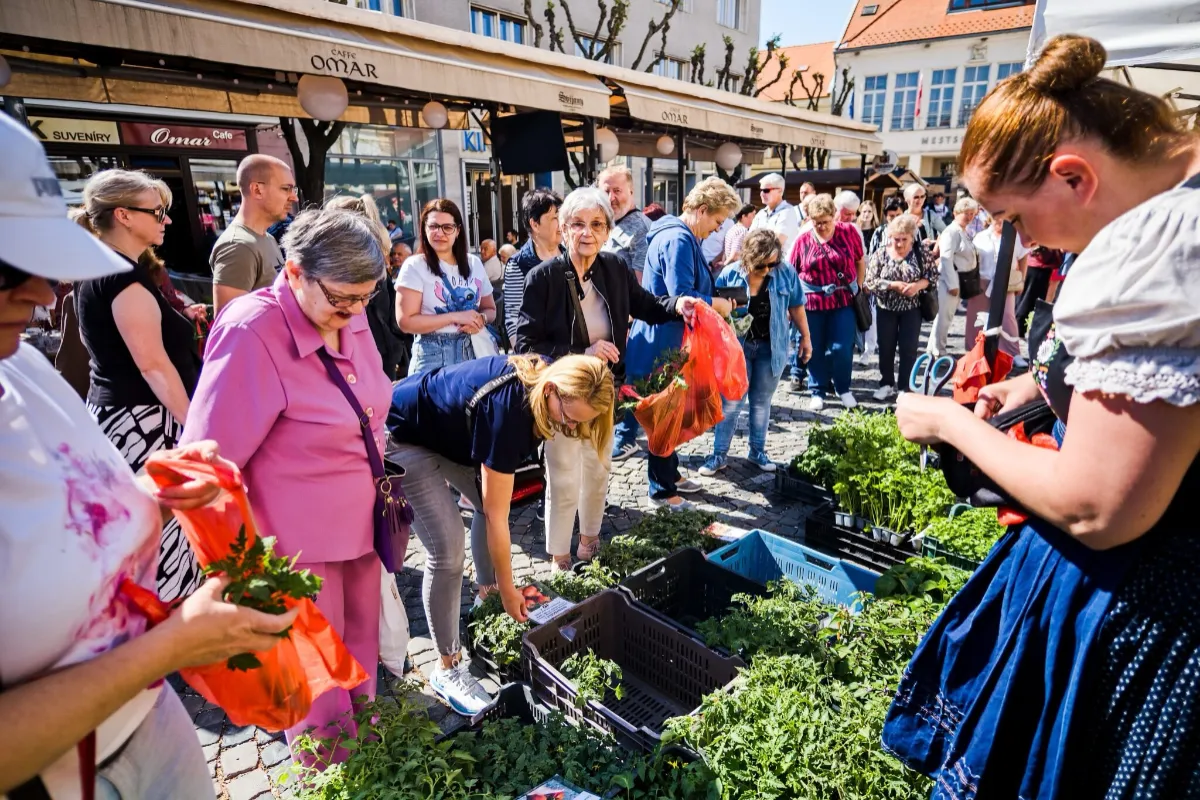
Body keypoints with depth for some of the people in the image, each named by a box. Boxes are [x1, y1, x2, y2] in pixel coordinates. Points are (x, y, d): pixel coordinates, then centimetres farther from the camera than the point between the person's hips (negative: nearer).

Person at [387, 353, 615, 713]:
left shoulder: (540, 374, -15)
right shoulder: (507, 410, -36)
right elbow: (496, 518, -25)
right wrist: (509, 590, -14)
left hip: (445, 427, 9)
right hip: (402, 436, -9)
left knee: (490, 500, 8)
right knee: (447, 549, -14)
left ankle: (486, 593, 29)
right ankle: (447, 668, 2)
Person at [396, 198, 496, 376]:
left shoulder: (474, 264, 9)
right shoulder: (414, 266, -6)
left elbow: (490, 309, 16)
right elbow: (406, 322, -12)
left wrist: (480, 319, -8)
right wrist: (455, 317, -16)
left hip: (472, 351, 4)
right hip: (433, 355, -4)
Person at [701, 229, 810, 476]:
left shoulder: (785, 273, -7)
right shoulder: (730, 274, -10)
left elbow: (796, 307, 5)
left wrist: (805, 338, 10)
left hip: (771, 346, 2)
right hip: (737, 345, -1)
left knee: (762, 401, 13)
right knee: (731, 402, 0)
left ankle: (757, 451, 27)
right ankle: (719, 454, 10)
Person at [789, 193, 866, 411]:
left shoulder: (849, 232, -1)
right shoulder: (803, 241, 0)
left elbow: (860, 262, 9)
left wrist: (858, 288, 5)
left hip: (844, 301, -1)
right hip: (812, 303, 1)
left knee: (841, 348, 0)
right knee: (816, 349, 9)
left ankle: (843, 388, 23)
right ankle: (818, 391, 24)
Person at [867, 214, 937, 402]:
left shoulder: (920, 254, -4)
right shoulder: (880, 254, -5)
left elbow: (933, 274, -1)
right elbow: (870, 281, -10)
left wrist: (918, 285, -19)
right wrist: (893, 285, -21)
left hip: (911, 308, 0)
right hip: (886, 308, 0)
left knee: (909, 348, 3)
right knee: (886, 347, 10)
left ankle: (905, 388, 14)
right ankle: (886, 384, 24)